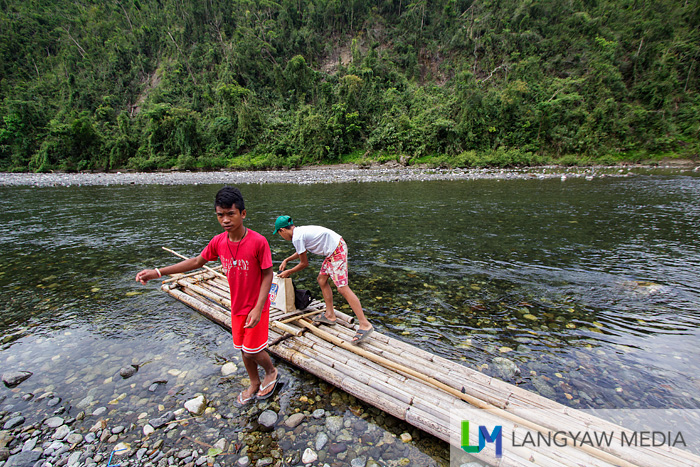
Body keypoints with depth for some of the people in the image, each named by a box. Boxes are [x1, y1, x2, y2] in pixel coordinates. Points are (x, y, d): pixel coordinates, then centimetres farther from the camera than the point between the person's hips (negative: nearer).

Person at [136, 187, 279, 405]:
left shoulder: (258, 242, -26)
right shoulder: (218, 242, -8)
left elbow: (267, 275, -19)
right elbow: (197, 261, 7)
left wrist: (258, 308, -22)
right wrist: (158, 272, 5)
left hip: (256, 307, -6)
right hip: (237, 307, 6)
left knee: (252, 351, 6)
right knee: (243, 350, 20)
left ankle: (271, 371, 38)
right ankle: (254, 383, 45)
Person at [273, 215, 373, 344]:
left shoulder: (297, 237, -13)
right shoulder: (300, 231, 17)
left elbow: (304, 263, -2)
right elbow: (301, 251, 37)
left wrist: (288, 272, 12)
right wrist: (287, 260, 38)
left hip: (337, 252, -11)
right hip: (333, 251, 11)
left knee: (342, 288, -12)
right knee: (322, 279, 18)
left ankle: (365, 325, -10)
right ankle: (330, 315, 28)